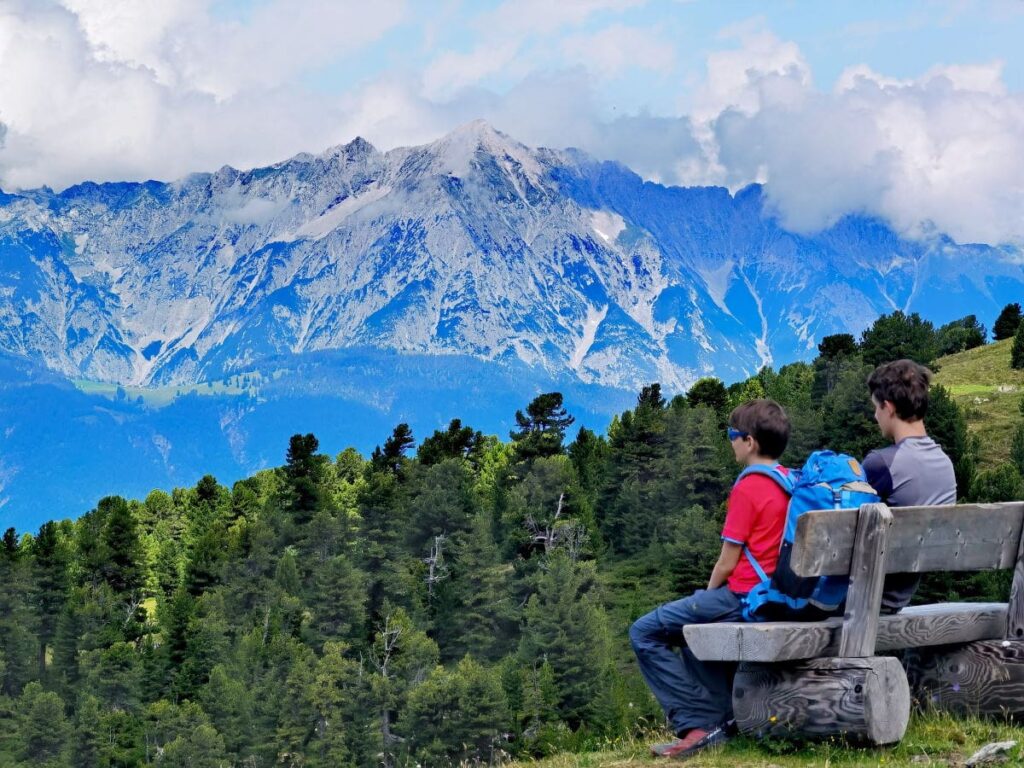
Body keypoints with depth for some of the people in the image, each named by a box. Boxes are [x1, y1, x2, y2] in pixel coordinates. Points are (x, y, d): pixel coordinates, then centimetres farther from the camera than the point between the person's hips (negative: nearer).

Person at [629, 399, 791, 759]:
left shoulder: (747, 489, -16)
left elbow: (727, 564, -14)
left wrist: (709, 594, 7)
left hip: (746, 597, -9)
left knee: (645, 632, -2)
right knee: (694, 622, 33)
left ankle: (700, 723, -9)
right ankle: (727, 711, 22)